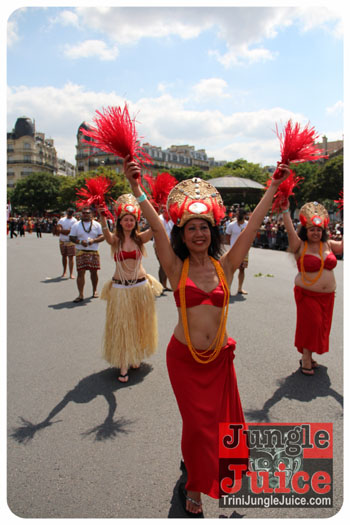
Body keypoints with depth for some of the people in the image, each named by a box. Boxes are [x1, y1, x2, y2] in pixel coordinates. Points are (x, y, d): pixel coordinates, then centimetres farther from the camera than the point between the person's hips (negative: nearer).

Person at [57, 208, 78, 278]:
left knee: (71, 257, -6)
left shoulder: (74, 221, -3)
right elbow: (58, 229, -2)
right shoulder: (62, 220, 10)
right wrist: (67, 231, -16)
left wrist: (61, 230, -11)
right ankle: (64, 271, 27)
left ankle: (71, 274, -4)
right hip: (62, 241, 4)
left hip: (70, 242, -4)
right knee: (64, 256, 13)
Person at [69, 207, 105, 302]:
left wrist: (93, 240, -17)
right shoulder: (76, 225, 7)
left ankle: (95, 290, 26)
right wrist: (80, 242, -14)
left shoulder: (97, 225, 7)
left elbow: (102, 236, 2)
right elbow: (71, 237, 4)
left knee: (94, 272, 7)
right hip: (81, 252, -1)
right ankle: (81, 295, -4)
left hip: (94, 252, 1)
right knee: (81, 272, -7)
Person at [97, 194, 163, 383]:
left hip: (141, 286, 2)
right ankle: (123, 365, 9)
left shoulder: (140, 238, 1)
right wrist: (102, 218, -45)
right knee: (121, 325, 1)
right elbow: (106, 234, -26)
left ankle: (136, 356, 34)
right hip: (120, 288, -2)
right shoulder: (115, 239, -4)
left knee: (139, 324, 14)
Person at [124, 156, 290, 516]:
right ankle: (194, 490, 35)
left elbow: (252, 226, -5)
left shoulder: (224, 267, -3)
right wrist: (136, 189, -31)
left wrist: (273, 188, -6)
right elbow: (156, 229, -20)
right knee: (197, 423, 8)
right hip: (184, 358, -2)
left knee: (219, 420, 15)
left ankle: (197, 461, 49)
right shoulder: (177, 269, -8)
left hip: (219, 358, 3)